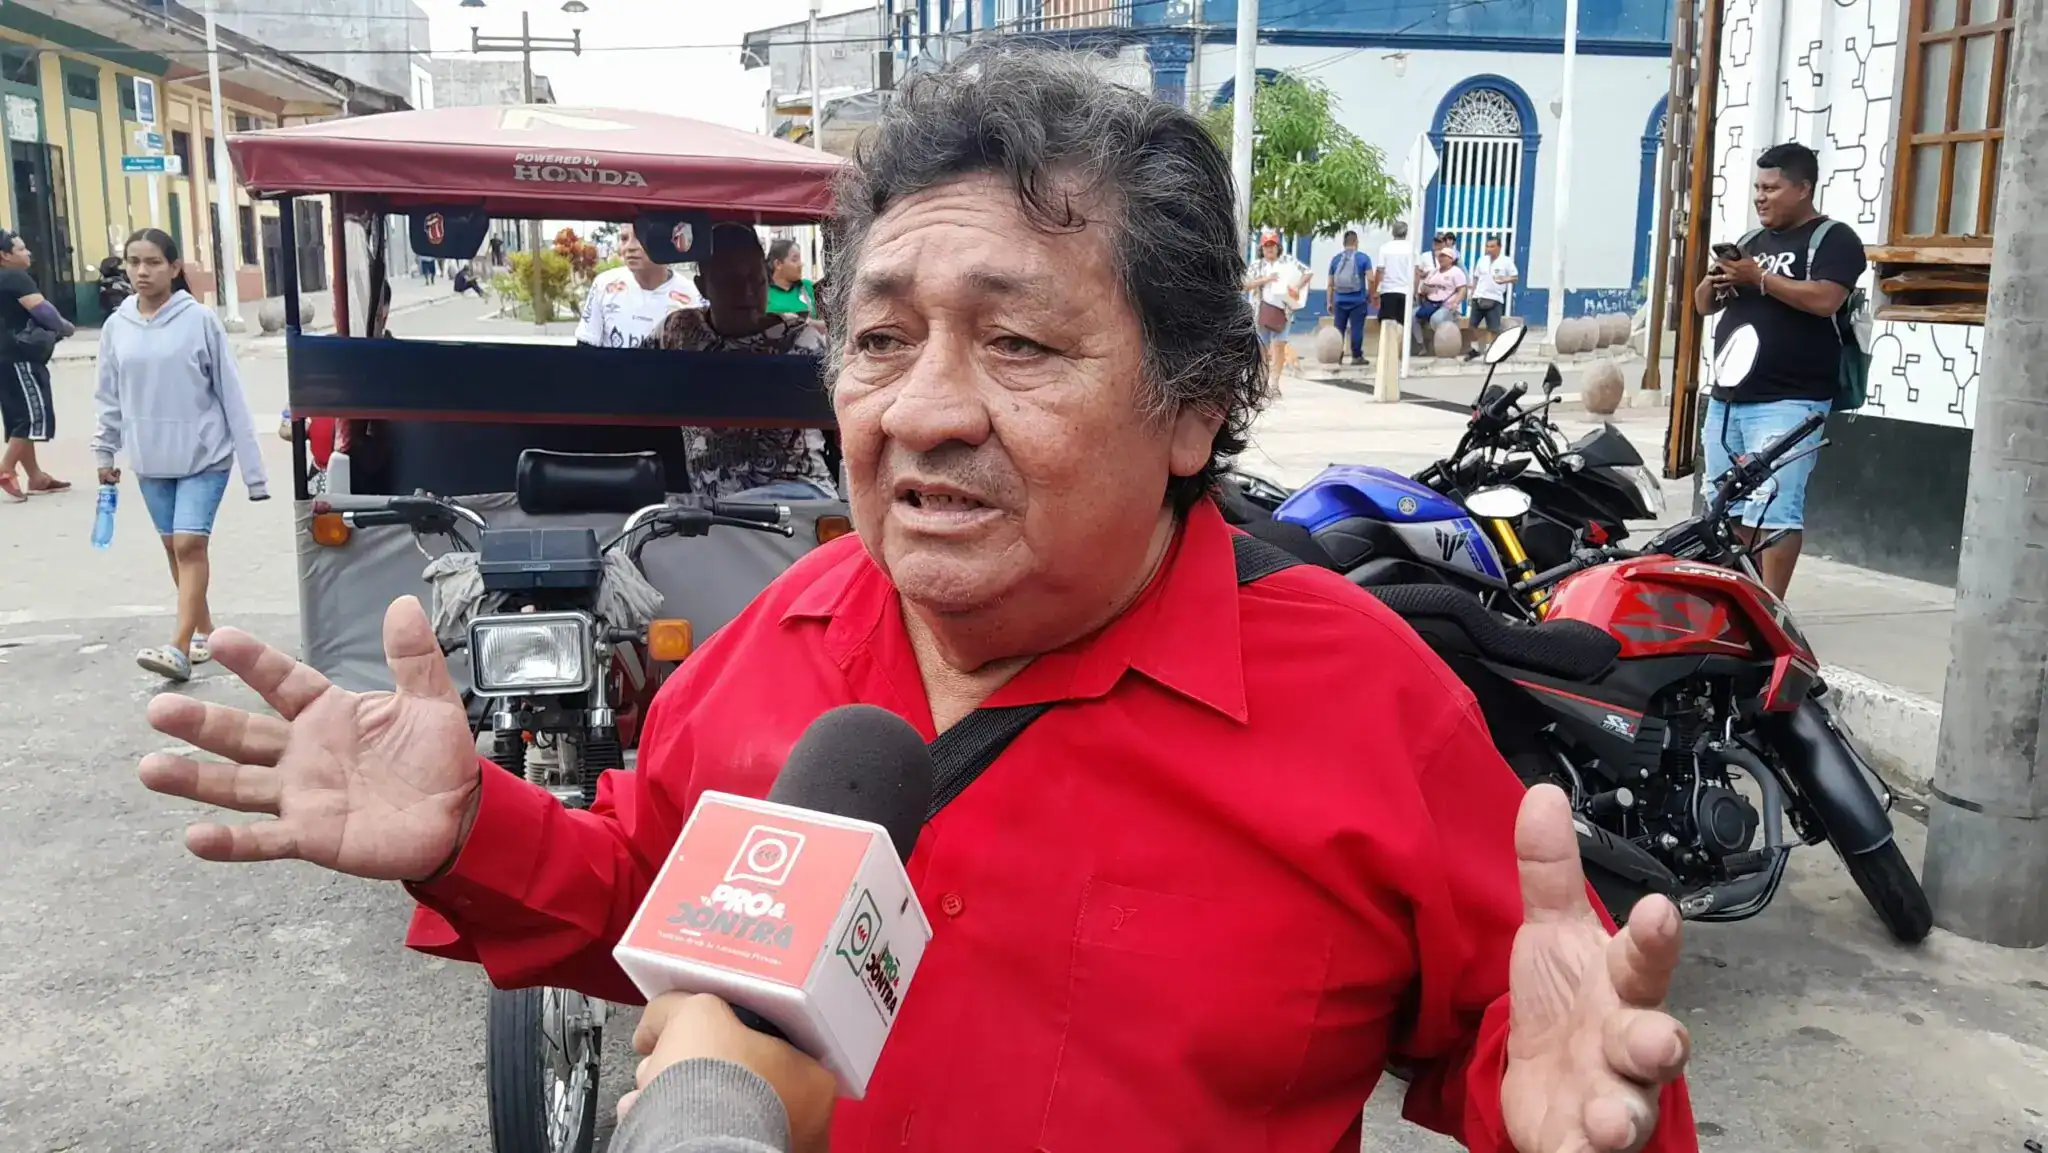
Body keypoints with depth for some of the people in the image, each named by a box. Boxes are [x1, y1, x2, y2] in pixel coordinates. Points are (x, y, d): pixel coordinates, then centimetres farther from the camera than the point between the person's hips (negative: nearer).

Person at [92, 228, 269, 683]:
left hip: (204, 454, -5)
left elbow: (230, 394, -8)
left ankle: (179, 648, -13)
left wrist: (253, 466, -9)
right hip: (150, 459, 5)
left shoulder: (200, 320, -9)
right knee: (173, 547, 12)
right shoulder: (117, 326, 2)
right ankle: (204, 630, 26)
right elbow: (109, 397, 12)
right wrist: (105, 453, 14)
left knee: (190, 544, -12)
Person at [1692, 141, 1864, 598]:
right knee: (1728, 510, 10)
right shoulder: (1751, 242, 21)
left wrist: (1759, 278, -16)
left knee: (1774, 512, -13)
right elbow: (1703, 305, 20)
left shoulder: (1833, 239, -1)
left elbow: (1825, 300, -18)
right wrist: (1716, 280, -1)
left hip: (1787, 403, -8)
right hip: (1726, 400, 8)